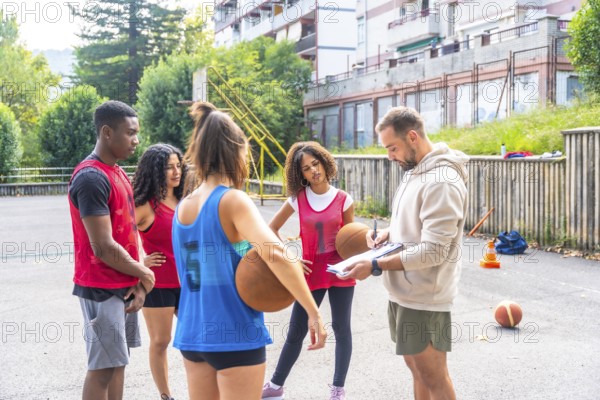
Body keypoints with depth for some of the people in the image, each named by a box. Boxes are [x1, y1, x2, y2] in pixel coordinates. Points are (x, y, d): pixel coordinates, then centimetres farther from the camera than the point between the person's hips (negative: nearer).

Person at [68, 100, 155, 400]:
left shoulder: (119, 173, 11)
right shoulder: (91, 177, -19)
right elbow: (103, 247, -23)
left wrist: (137, 283, 1)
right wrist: (144, 275, -9)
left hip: (124, 286, 9)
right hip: (102, 289, -9)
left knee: (117, 362, 16)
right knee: (102, 368, 0)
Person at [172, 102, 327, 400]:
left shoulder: (182, 206, 6)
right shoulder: (233, 201, -15)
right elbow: (274, 252, -31)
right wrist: (314, 312, -26)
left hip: (191, 333, 7)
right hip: (235, 335, -7)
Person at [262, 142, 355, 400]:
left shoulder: (343, 200, -4)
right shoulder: (297, 199, -3)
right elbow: (272, 229, 6)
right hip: (311, 272, 0)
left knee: (341, 328, 7)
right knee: (296, 330, 7)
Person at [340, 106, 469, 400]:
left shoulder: (441, 181, -22)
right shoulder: (414, 172, 9)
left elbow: (434, 250, -25)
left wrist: (375, 266, -23)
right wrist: (389, 232, 2)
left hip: (424, 298, -9)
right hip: (405, 292, 9)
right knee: (417, 369, 19)